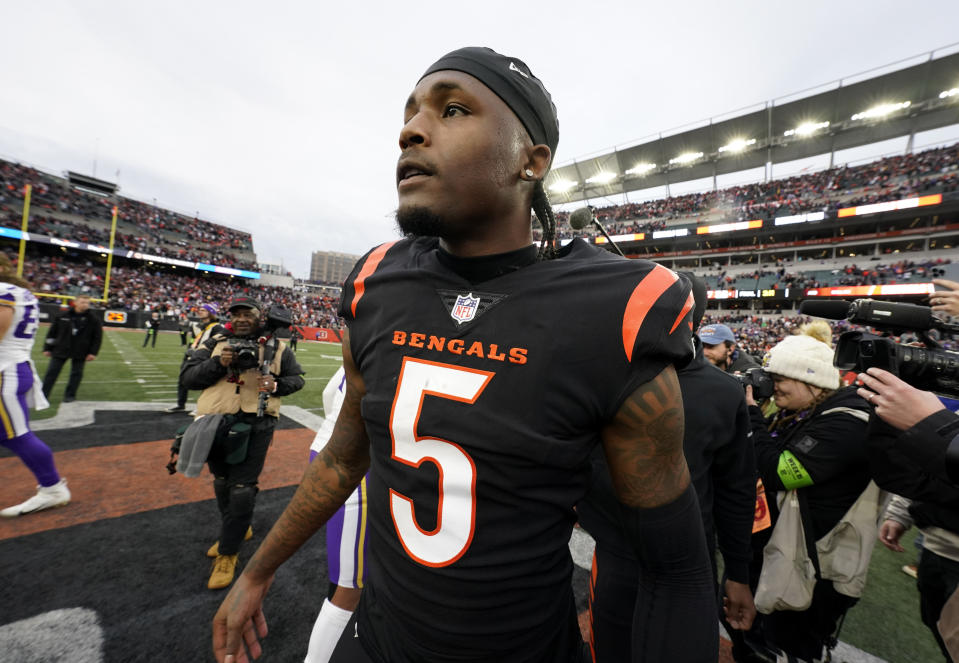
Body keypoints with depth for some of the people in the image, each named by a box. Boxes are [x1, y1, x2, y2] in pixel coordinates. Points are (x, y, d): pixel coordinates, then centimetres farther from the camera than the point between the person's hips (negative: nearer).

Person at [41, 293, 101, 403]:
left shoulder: (93, 320, -3)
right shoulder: (62, 316, 1)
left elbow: (97, 337, -1)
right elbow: (52, 333, 8)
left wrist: (93, 352, -6)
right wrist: (47, 348, 7)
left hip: (80, 352, -1)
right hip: (60, 350, 2)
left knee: (76, 374, 6)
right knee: (51, 372, 5)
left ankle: (70, 395, 20)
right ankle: (43, 395, 15)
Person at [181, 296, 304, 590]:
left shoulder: (276, 348, 1)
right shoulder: (216, 343, 6)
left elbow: (297, 378, 7)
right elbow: (187, 376, 1)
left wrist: (277, 385, -13)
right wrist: (217, 363, -15)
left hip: (255, 427, -3)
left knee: (242, 491, -1)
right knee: (222, 484, 21)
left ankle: (227, 552, 20)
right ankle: (236, 529, 46)